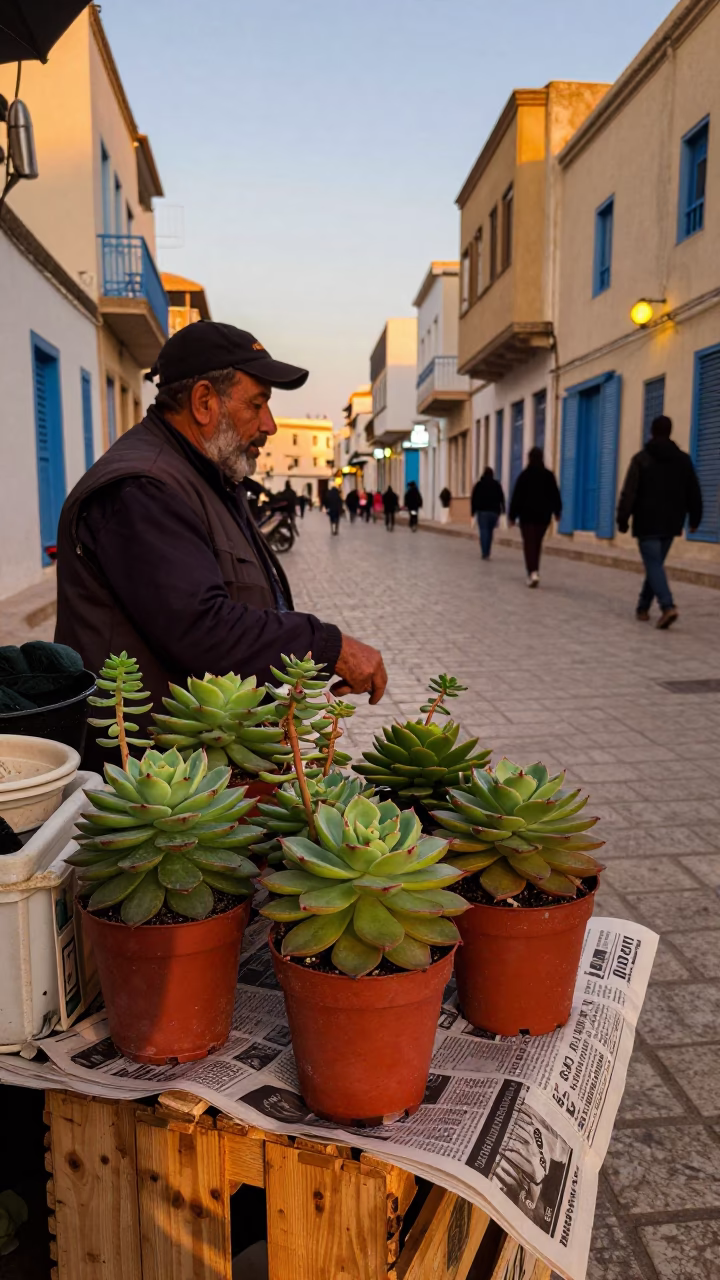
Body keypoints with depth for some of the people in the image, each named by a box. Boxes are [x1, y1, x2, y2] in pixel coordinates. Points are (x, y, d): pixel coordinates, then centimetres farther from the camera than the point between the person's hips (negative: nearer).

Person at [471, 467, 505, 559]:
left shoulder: (479, 484, 2)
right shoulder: (497, 484, 7)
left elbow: (473, 498, -1)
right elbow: (501, 498, 4)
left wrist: (473, 510, 3)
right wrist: (502, 509, 9)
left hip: (482, 511, -2)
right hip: (494, 511, 2)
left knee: (483, 531, -5)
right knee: (490, 531, 12)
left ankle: (485, 553, -16)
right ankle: (487, 553, 13)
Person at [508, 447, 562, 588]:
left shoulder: (524, 475, -6)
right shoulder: (549, 475, 2)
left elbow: (517, 497, -7)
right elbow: (555, 495, 8)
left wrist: (512, 516, -2)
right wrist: (557, 511, 22)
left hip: (527, 515, -3)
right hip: (543, 515, 3)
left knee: (529, 544, -4)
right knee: (537, 544, 15)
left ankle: (533, 572, -21)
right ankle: (534, 571, 22)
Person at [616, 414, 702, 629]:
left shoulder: (641, 458, -5)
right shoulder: (683, 459, 8)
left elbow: (629, 492, -11)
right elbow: (694, 493, 12)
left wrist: (623, 519, -7)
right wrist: (694, 519, 20)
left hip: (647, 523, -5)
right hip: (670, 523, 5)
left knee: (653, 565, -8)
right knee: (655, 563, 16)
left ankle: (667, 606, -25)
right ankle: (643, 607, 22)